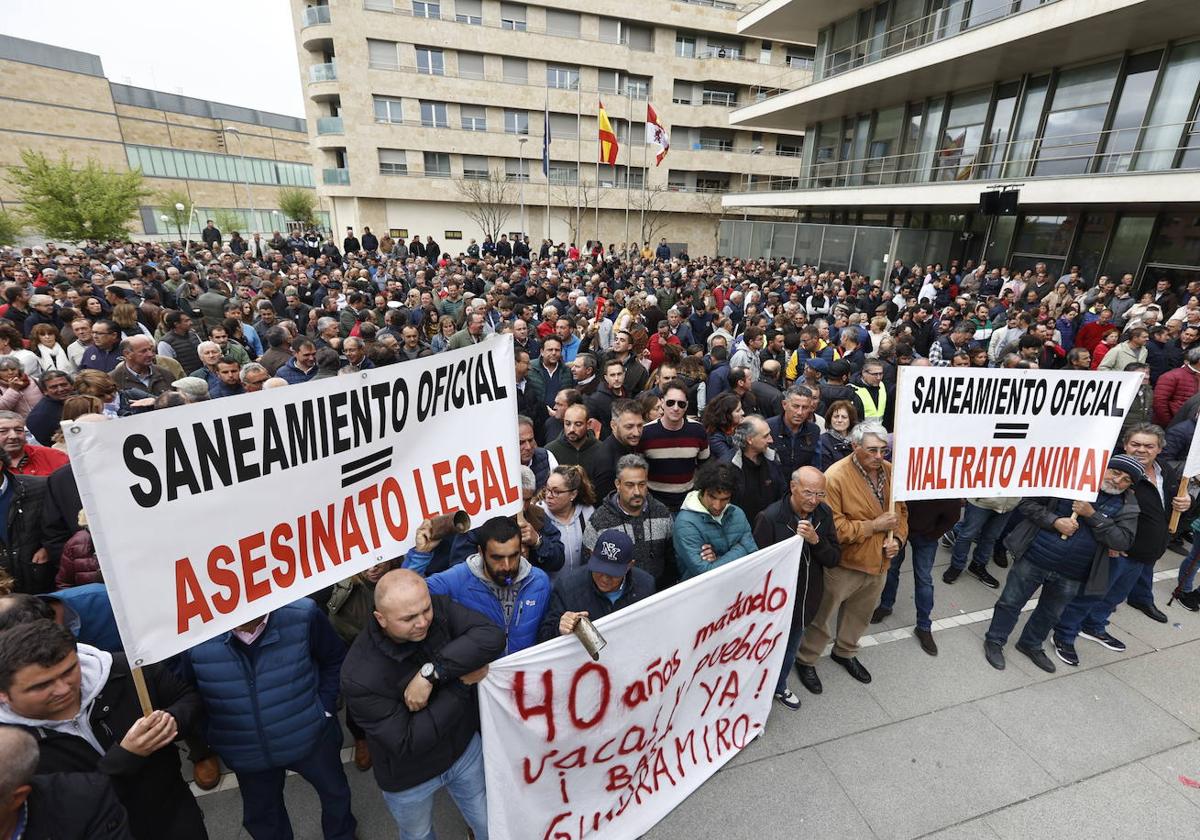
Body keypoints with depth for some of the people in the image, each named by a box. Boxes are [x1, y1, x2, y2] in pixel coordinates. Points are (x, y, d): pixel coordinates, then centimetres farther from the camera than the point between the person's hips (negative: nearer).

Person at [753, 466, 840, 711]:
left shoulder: (824, 514, -9)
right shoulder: (770, 517, -27)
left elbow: (834, 559, -9)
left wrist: (815, 540, -25)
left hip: (806, 600, 6)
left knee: (790, 652, 29)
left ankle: (779, 686, 56)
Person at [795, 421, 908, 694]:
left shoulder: (891, 472, -4)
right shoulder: (835, 476, -25)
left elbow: (901, 511, 9)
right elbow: (833, 528, -27)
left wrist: (897, 538, -8)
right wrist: (874, 525, -23)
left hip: (879, 563, 6)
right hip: (844, 565, -6)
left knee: (860, 615, 27)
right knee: (822, 616, 12)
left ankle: (845, 652, 52)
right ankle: (806, 660, 34)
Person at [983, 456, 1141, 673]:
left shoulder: (1127, 506, -1)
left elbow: (1123, 542, -13)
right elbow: (1028, 502, -7)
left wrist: (1091, 514, -20)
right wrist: (1054, 521, -21)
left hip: (1071, 576, 3)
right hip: (1033, 560, -3)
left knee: (1050, 613, 22)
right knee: (1011, 602, 9)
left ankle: (1031, 644, 45)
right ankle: (995, 641, 28)